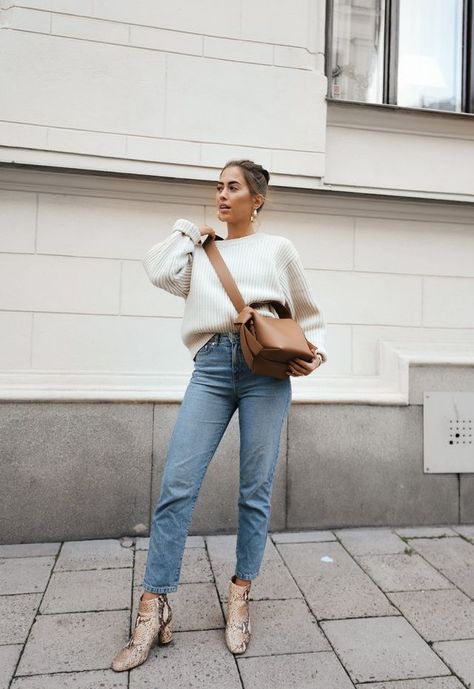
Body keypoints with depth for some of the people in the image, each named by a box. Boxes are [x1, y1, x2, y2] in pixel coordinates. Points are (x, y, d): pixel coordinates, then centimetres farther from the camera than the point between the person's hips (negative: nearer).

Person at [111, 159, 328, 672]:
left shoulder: (277, 249, 16)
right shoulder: (201, 252, 22)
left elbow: (309, 315, 20)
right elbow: (159, 271, 5)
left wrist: (315, 353, 4)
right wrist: (188, 231, 17)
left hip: (265, 367, -1)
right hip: (212, 366, 2)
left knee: (256, 490, 3)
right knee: (177, 484, -7)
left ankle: (240, 597, 20)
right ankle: (154, 609, 3)